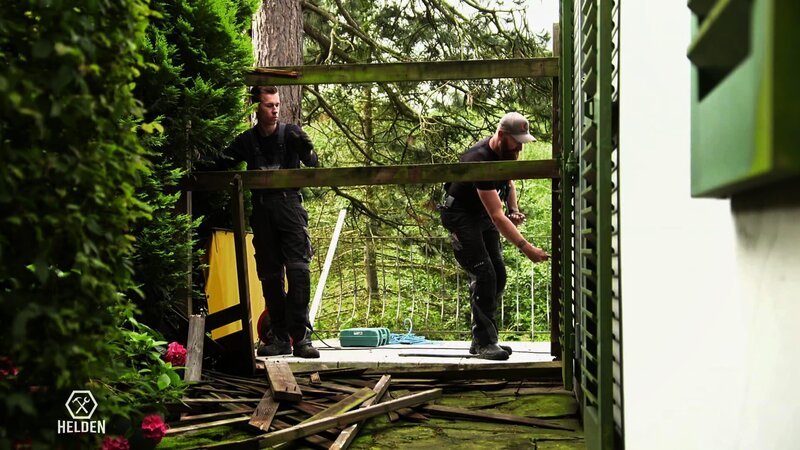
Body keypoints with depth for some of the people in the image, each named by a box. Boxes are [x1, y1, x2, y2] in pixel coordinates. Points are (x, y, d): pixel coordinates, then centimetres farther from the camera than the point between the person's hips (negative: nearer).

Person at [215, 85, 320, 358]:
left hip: (289, 203, -3)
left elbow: (313, 165, -3)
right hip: (261, 208, 3)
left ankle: (300, 337, -14)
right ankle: (280, 338, 10)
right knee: (270, 274, 4)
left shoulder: (290, 132, 4)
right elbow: (218, 170, 16)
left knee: (298, 269, -14)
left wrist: (307, 150, -24)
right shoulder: (246, 141, 10)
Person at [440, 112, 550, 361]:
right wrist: (526, 248, -42)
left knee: (498, 274, 2)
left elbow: (508, 181, 16)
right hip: (460, 215, -8)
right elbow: (497, 216, -37)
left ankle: (482, 338, 9)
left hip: (482, 214, 9)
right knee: (483, 274, -18)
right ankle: (484, 343, -13)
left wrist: (514, 209, -5)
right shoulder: (480, 161, -34)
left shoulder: (505, 152, -7)